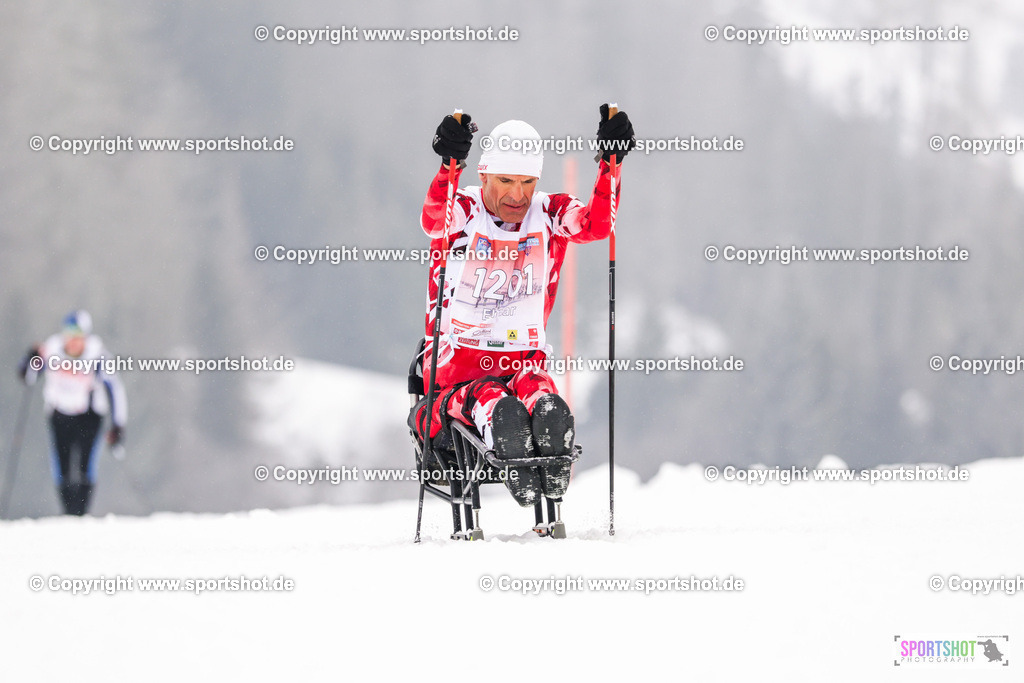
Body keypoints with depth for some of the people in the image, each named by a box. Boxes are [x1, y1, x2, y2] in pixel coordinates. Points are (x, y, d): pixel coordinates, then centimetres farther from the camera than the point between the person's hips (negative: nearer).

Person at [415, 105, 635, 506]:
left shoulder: (549, 215, 7)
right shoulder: (462, 213, -1)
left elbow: (596, 224, -12)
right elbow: (434, 219, -26)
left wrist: (610, 164, -27)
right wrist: (449, 167, -45)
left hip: (524, 361, 1)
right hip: (457, 362, -1)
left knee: (536, 390, -36)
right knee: (492, 404, -36)